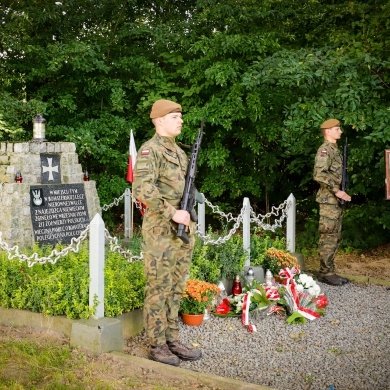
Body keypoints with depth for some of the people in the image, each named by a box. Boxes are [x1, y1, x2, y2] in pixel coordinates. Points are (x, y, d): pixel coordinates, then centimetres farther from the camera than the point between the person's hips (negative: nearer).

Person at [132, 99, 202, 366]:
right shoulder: (150, 151, -11)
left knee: (177, 287, 13)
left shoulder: (179, 151, 15)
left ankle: (172, 340, 23)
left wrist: (189, 219, 9)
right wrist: (172, 213, -22)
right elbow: (143, 191, -23)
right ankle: (157, 346, 10)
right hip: (161, 231, -8)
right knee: (159, 289, 0)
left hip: (183, 229, 8)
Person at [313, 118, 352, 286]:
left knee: (335, 237, 11)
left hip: (336, 200, 10)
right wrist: (336, 190, -23)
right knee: (328, 237, -7)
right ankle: (325, 273, -2)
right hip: (328, 200, -10)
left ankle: (329, 271, 17)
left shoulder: (335, 149, 17)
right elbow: (319, 174, -24)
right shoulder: (325, 149, -12)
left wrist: (340, 192, 12)